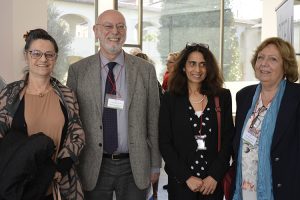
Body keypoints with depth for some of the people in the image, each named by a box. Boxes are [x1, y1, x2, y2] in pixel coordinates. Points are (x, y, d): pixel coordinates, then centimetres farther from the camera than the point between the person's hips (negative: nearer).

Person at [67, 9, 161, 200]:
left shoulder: (146, 69, 0)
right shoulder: (78, 70, -2)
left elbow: (153, 120, 2)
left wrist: (155, 165, 4)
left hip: (135, 166, 1)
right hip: (93, 168, 0)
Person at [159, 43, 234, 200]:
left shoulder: (222, 97, 1)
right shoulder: (170, 98, -3)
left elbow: (228, 139, 0)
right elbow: (164, 143, -4)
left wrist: (215, 176, -9)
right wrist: (187, 177, -11)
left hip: (214, 181, 1)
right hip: (180, 182, -1)